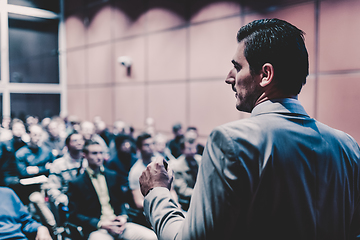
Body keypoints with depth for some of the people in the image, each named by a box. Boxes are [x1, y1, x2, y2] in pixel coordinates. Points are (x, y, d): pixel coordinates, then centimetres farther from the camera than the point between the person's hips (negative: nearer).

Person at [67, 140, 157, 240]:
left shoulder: (113, 176, 16)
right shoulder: (76, 184, 2)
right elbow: (74, 215, -1)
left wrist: (123, 216, -3)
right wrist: (100, 224, -14)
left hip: (119, 224, 4)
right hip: (97, 229, -3)